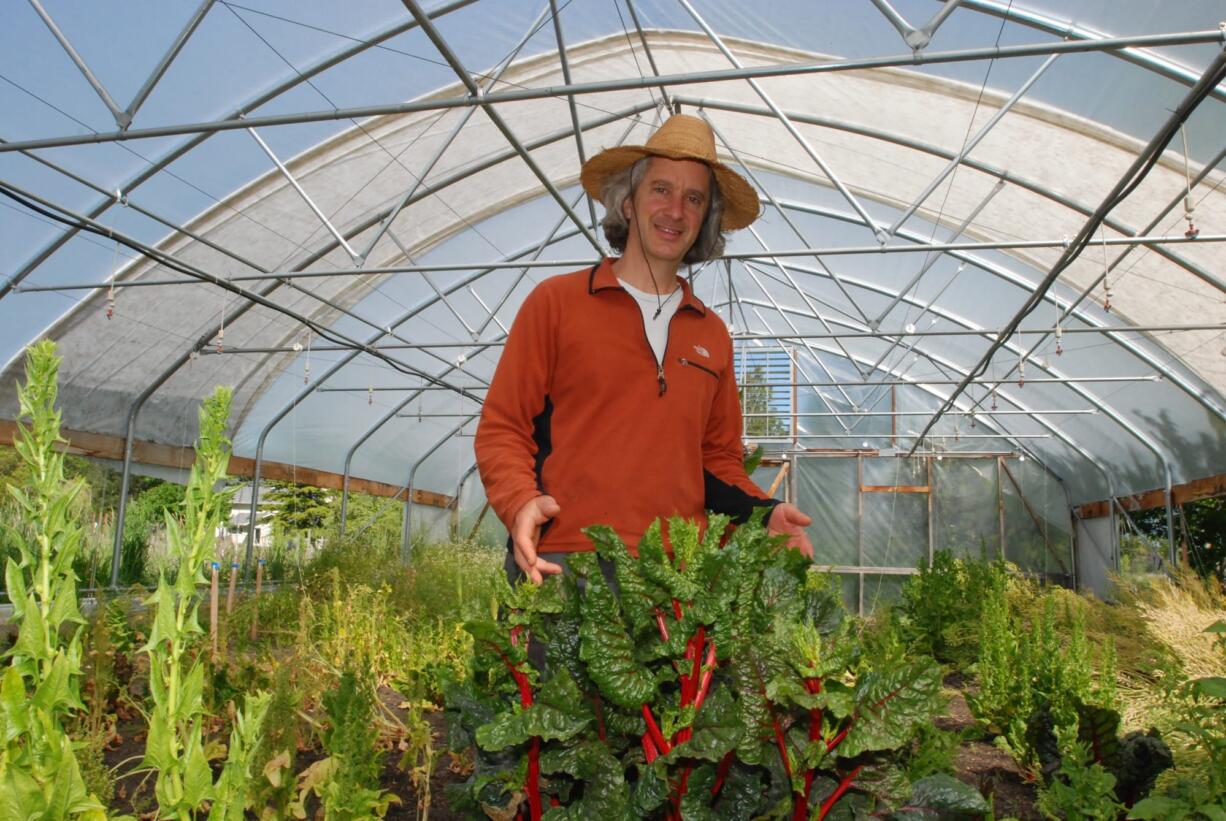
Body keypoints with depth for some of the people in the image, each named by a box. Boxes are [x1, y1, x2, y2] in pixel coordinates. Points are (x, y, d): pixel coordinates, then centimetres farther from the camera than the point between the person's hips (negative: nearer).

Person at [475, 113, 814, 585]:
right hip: (562, 563, -3)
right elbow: (501, 429, 3)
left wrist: (764, 513, 2)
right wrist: (521, 503, -16)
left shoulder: (713, 336, 15)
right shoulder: (555, 301, 4)